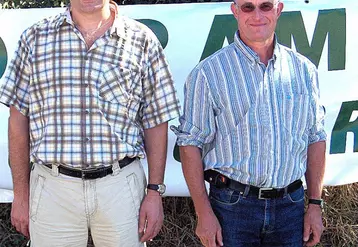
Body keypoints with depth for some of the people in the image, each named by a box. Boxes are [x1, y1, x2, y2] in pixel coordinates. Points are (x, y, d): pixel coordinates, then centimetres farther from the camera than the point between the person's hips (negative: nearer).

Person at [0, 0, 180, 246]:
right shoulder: (35, 38, 4)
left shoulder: (142, 40, 2)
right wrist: (21, 194, 4)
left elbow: (156, 122, 3)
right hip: (52, 188, 1)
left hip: (121, 187, 0)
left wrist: (155, 191, -1)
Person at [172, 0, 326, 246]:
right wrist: (204, 213, -10)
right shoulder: (208, 73, -6)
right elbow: (190, 144, -7)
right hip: (233, 206, -3)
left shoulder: (303, 69, 6)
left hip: (291, 205, 3)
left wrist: (315, 203, 8)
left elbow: (315, 138, 10)